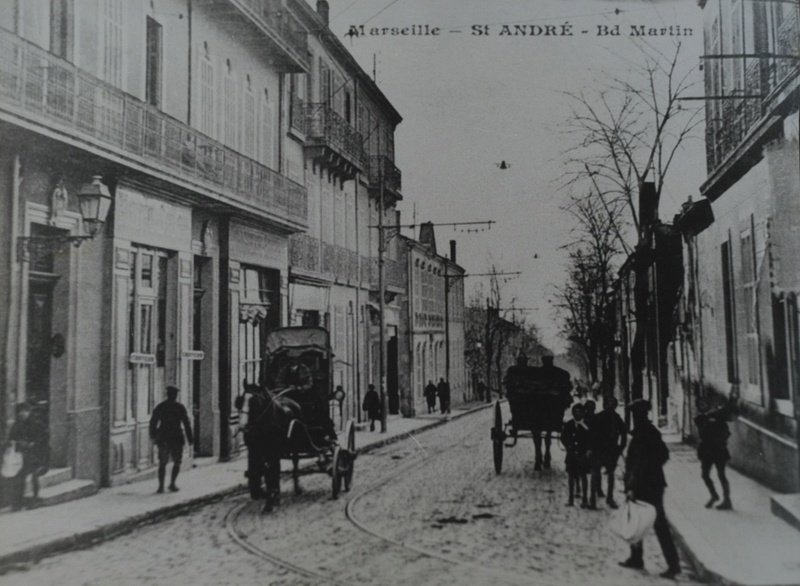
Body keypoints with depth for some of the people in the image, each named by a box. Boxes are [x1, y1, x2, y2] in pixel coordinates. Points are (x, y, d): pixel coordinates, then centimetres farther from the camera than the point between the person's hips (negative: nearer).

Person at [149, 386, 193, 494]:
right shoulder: (180, 407, -5)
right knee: (177, 462, 13)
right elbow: (187, 423, -6)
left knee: (162, 463, 8)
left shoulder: (160, 407, 3)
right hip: (176, 438, -2)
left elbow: (153, 422, 7)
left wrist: (153, 435, 20)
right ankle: (172, 484, 4)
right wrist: (190, 438, 0)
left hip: (162, 439, 2)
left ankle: (161, 486, 0)